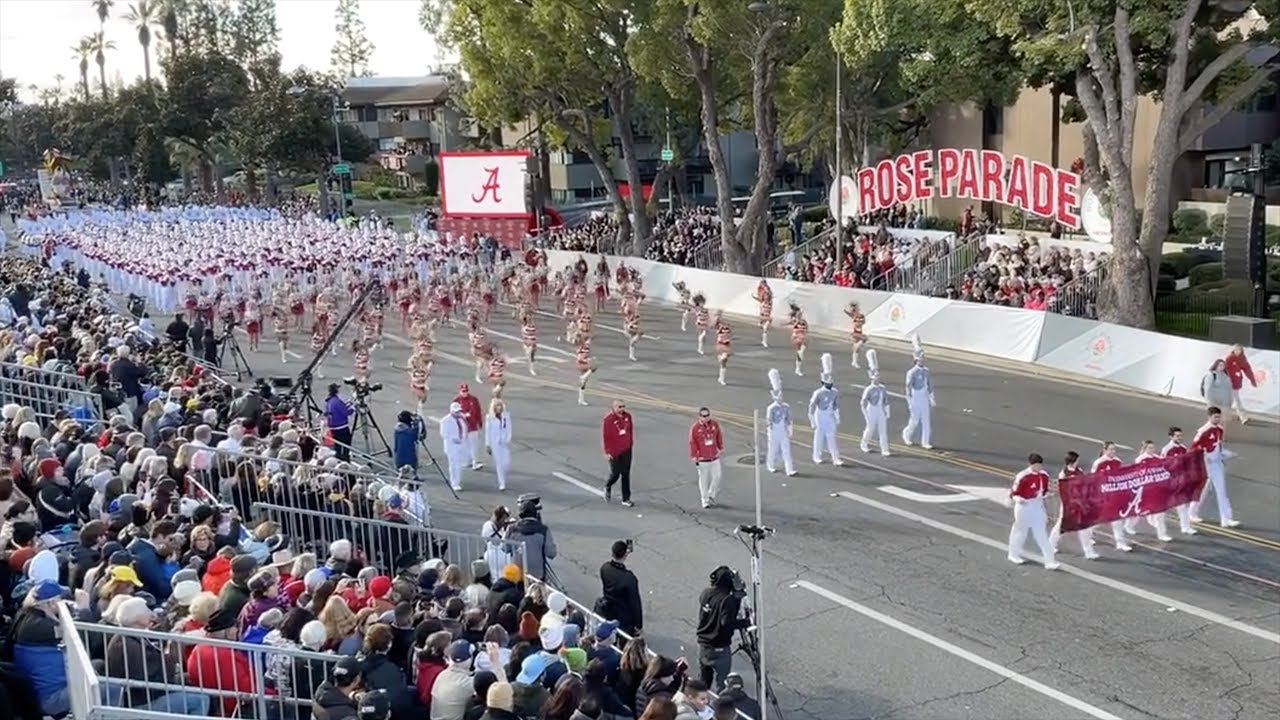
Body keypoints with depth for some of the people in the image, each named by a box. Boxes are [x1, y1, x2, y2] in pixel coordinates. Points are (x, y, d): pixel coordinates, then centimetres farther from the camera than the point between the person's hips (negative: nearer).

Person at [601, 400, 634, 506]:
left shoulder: (627, 416, -2)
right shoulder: (608, 420, -18)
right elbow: (605, 436, -15)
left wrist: (631, 443, 13)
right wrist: (607, 452, -13)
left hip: (626, 450, 5)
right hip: (614, 452, -5)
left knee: (626, 474, 7)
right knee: (615, 474, 6)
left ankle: (626, 499, 15)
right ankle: (607, 487, 39)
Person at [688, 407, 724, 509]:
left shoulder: (715, 424, 1)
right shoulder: (694, 428, -12)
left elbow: (719, 437, 14)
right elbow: (692, 443, -9)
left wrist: (721, 448, 18)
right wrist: (694, 457, -9)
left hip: (715, 457, 4)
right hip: (702, 459, -4)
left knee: (717, 476, 4)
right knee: (704, 480, 3)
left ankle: (711, 495, 26)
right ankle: (705, 500, 16)